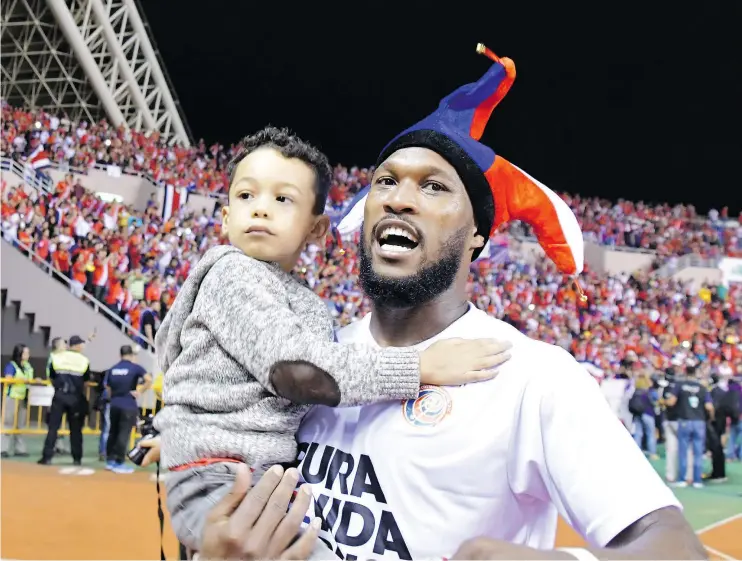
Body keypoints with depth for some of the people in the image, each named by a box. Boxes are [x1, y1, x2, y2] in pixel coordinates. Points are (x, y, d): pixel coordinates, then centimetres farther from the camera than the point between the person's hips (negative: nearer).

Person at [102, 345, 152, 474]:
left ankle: (110, 461, 20)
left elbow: (107, 386, 10)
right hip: (128, 405, -5)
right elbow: (149, 380, -20)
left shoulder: (112, 369, 9)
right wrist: (140, 392, -11)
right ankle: (119, 463, 1)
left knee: (113, 432, 14)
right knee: (124, 434, -1)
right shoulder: (135, 368, -7)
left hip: (114, 404, 5)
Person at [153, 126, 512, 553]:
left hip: (274, 478, 8)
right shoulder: (232, 274, -9)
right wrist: (420, 367, -20)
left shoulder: (314, 311, 13)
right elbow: (293, 366, -21)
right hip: (217, 483, -8)